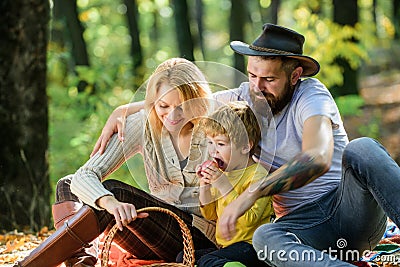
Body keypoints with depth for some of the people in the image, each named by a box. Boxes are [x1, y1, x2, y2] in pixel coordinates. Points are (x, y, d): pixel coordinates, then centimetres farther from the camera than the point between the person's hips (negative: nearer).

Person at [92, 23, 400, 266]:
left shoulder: (311, 97, -14)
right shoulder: (243, 99, 5)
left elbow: (317, 159, -33)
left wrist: (250, 195, -40)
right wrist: (122, 112, 8)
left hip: (351, 206, -3)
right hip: (304, 224, 3)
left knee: (361, 149, -35)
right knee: (265, 238, -35)